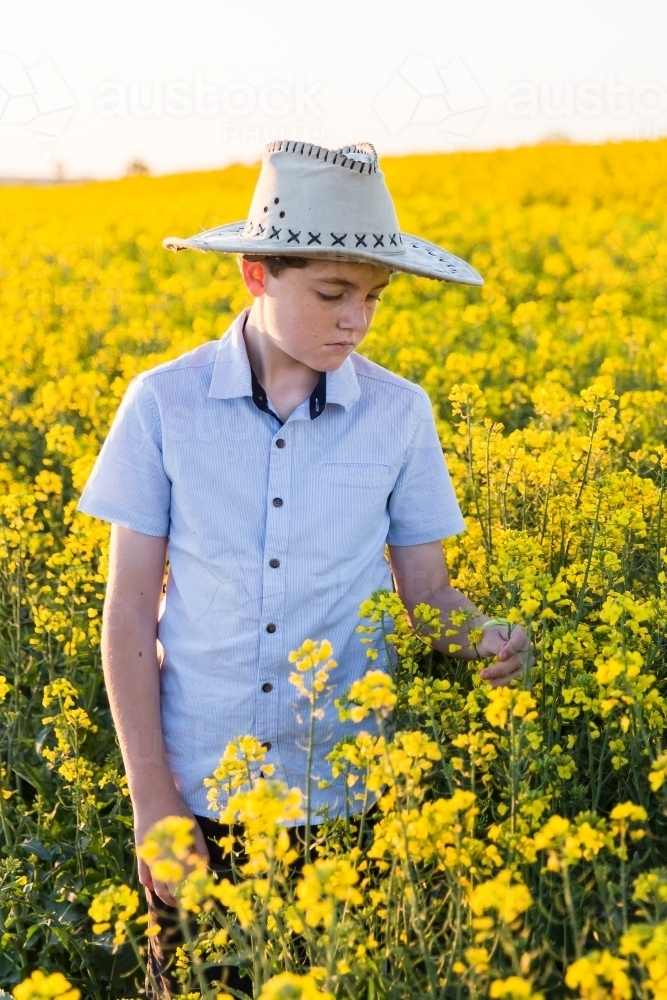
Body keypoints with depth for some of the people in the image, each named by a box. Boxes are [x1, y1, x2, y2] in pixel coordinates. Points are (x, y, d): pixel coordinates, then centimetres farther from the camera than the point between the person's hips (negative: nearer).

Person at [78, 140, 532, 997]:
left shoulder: (398, 413, -3)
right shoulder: (164, 404, -7)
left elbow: (425, 591, 3)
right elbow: (129, 612, -4)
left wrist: (485, 637, -20)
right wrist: (151, 802, -7)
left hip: (344, 797, 1)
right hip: (199, 794, -1)